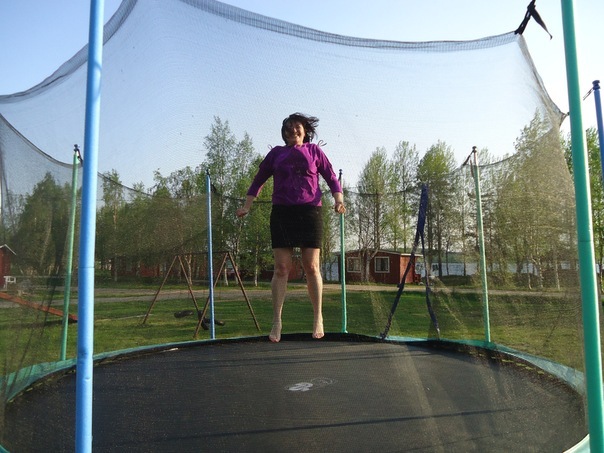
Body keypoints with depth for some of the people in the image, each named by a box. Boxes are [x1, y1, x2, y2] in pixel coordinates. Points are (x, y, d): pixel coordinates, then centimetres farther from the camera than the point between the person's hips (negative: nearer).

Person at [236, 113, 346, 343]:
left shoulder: (314, 151, 13)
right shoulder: (276, 153, 16)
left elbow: (331, 178, 11)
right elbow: (258, 180, 20)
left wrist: (339, 201, -6)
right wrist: (247, 206, 10)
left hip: (310, 212, -1)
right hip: (281, 212, 1)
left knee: (311, 267, -1)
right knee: (281, 268, -2)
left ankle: (318, 317, 12)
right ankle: (276, 321, 4)